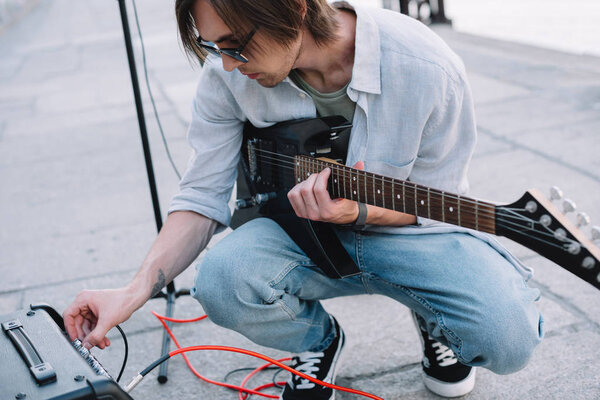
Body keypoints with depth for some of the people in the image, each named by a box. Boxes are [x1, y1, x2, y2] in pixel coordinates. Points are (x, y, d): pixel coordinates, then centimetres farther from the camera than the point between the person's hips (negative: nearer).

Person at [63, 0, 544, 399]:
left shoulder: (428, 70, -24)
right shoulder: (229, 74, -15)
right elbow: (203, 196, -7)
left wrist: (358, 213, -31)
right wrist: (137, 290, -20)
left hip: (409, 232, -1)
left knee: (508, 338, -26)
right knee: (222, 280, -30)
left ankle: (434, 322, 15)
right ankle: (317, 340, 8)